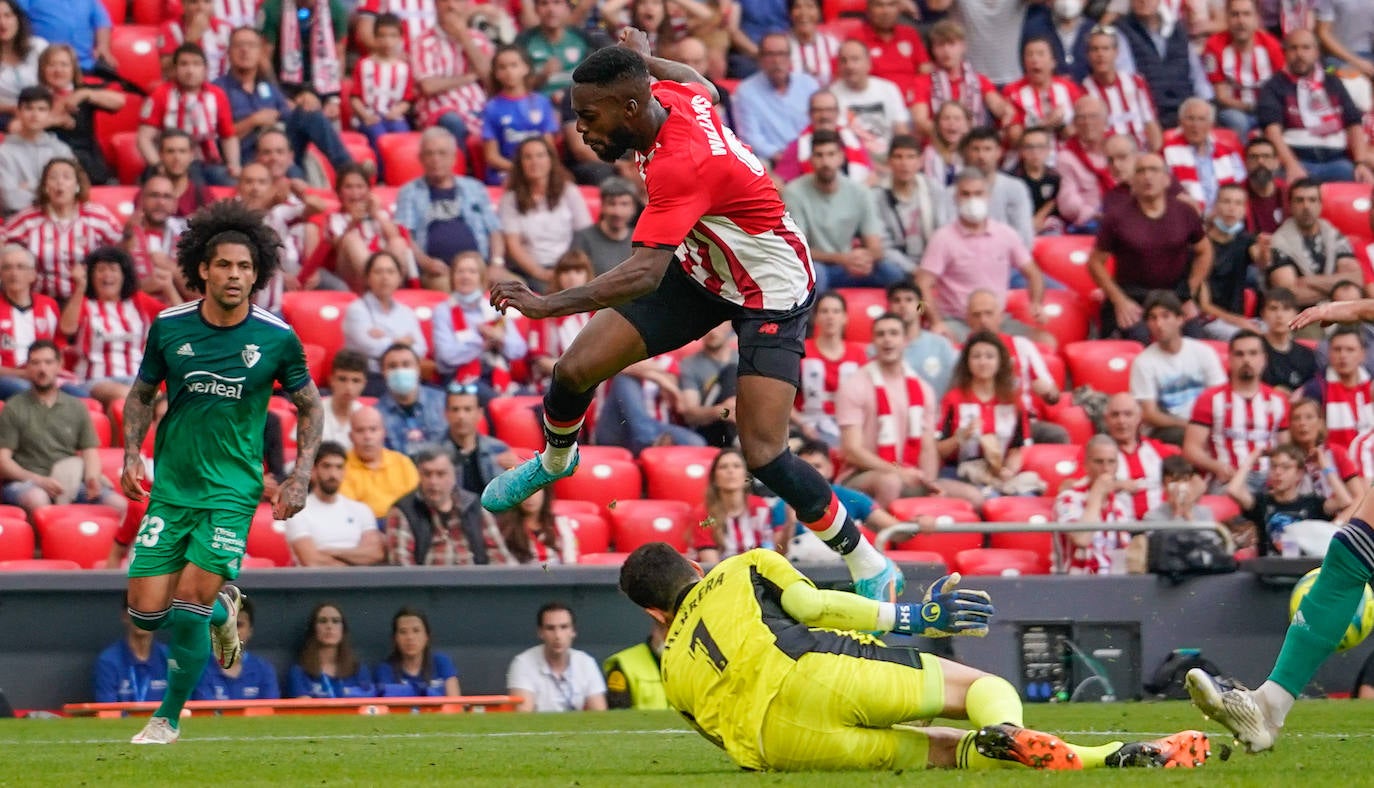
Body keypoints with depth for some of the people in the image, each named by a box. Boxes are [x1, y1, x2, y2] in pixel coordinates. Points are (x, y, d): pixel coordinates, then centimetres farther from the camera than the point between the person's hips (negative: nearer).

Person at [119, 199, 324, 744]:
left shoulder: (276, 338, -6)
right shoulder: (168, 328, -1)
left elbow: (309, 407, 8)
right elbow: (142, 394, 14)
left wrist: (301, 476, -2)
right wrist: (132, 455, 0)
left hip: (232, 490, -3)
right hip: (170, 489, 3)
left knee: (190, 606, -13)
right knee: (147, 612, -2)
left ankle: (168, 719, 6)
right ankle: (222, 606, 32)